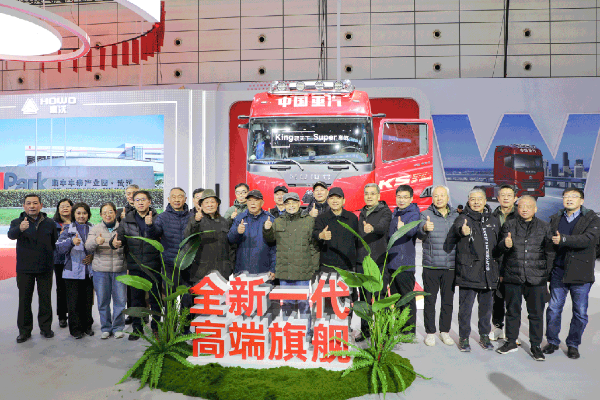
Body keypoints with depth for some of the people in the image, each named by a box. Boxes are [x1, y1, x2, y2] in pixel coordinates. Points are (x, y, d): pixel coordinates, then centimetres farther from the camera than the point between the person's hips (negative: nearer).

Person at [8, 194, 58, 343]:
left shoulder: (50, 223, 4)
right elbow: (11, 235, -24)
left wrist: (49, 258, -1)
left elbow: (55, 243, 10)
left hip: (45, 268, 1)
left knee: (45, 299, 7)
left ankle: (46, 328, 20)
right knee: (24, 300, 6)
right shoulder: (17, 222, -1)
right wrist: (20, 229, -45)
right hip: (24, 269, -1)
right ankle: (24, 330, 18)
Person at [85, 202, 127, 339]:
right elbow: (88, 247, -5)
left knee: (120, 300, 1)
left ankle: (118, 328, 16)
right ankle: (105, 328, 21)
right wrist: (96, 242, -25)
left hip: (120, 269, 0)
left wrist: (120, 244, -11)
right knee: (103, 301, 6)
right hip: (100, 270, 1)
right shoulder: (95, 229, 8)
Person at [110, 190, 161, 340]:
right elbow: (120, 237, 2)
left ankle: (156, 327, 22)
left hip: (153, 265, -2)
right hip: (135, 266, 2)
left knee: (155, 298, 6)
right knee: (136, 298, 11)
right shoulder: (126, 221, 8)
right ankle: (137, 328, 25)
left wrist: (150, 225, -27)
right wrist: (114, 243, -20)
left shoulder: (157, 219, 0)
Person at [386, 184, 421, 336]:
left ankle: (410, 331, 11)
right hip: (391, 262, 8)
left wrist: (404, 227, -51)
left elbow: (412, 230, -29)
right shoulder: (394, 213, 14)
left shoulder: (414, 213, -8)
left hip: (405, 263, -7)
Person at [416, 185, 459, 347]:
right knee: (430, 300, 5)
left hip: (450, 266, 3)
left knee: (448, 301, 11)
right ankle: (430, 333, 18)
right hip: (431, 266, -2)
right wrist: (425, 228, -42)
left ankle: (445, 331, 26)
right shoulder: (425, 215, -2)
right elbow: (419, 234, -19)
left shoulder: (456, 216, 8)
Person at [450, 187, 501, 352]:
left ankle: (484, 335, 32)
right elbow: (457, 228, -29)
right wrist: (463, 231, -53)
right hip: (468, 271, -4)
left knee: (486, 306, 15)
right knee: (465, 307, 2)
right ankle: (464, 337, 17)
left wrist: (499, 270, 17)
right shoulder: (463, 218, -4)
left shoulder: (493, 221, 12)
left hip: (489, 272, 5)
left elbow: (499, 245, 20)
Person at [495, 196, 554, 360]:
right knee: (512, 310, 10)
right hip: (513, 276, 0)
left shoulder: (544, 227, 8)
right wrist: (506, 244, -21)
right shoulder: (509, 225, 8)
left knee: (536, 313, 5)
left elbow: (550, 253, 10)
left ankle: (536, 346, 20)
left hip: (536, 278, 0)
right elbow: (500, 247, 2)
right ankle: (511, 342, 24)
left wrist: (547, 275, 5)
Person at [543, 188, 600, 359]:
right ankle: (552, 341, 22)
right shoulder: (555, 219, 10)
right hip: (558, 271, 3)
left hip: (581, 273, -2)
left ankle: (573, 344, 24)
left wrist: (564, 239, -29)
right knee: (553, 308, 6)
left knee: (580, 311, 7)